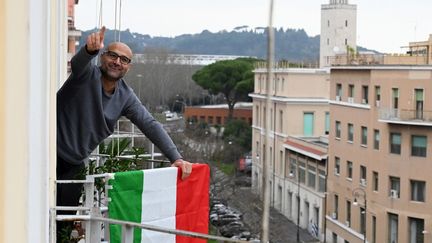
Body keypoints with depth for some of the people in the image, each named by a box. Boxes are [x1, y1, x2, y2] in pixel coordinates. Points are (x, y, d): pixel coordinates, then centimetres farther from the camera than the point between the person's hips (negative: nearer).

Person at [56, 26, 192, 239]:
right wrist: (90, 49, -59)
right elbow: (78, 62, -34)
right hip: (51, 154, -5)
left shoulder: (126, 97, 4)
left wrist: (176, 158, -11)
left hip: (74, 164, 6)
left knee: (66, 220, 8)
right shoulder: (88, 74, -10)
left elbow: (150, 125, 0)